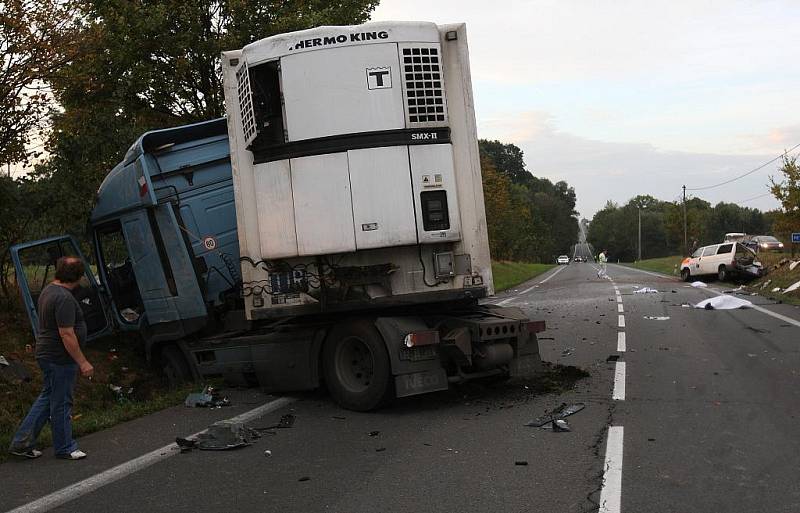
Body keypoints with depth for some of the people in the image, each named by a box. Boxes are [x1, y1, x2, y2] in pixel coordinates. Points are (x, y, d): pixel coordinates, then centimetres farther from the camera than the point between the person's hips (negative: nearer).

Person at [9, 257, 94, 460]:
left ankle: (22, 443, 21)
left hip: (46, 354, 10)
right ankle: (64, 448, 17)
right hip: (60, 358, -10)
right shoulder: (64, 298, -24)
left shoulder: (48, 290, 9)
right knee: (61, 403, 3)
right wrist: (83, 362, -21)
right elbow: (67, 335, -26)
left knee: (47, 397, 19)